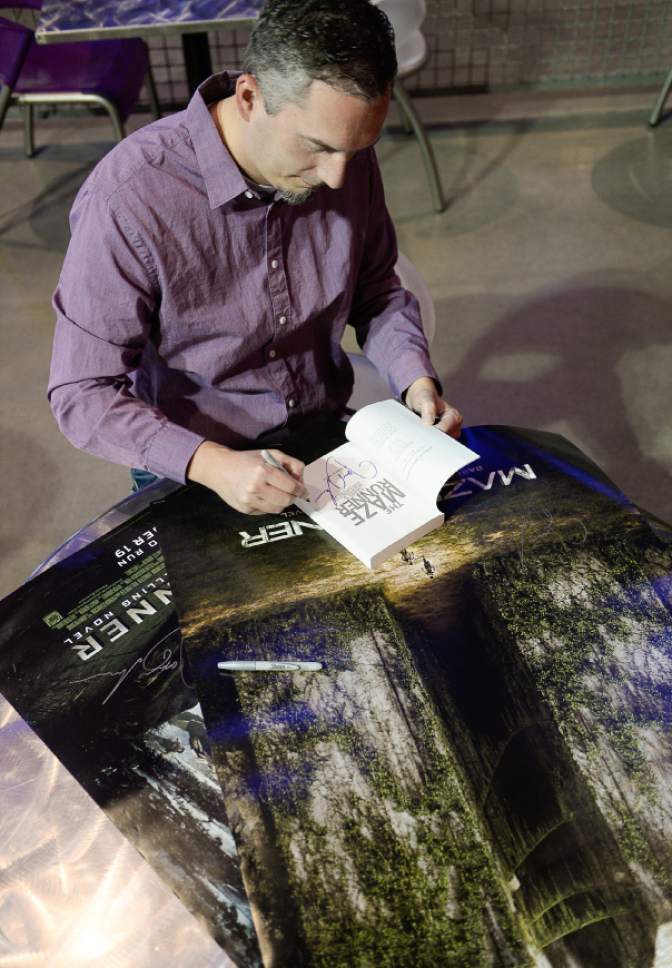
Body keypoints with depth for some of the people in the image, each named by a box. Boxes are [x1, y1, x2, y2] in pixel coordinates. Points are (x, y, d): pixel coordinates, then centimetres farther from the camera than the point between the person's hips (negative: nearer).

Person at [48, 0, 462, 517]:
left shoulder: (345, 158, -9)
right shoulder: (127, 199, -25)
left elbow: (378, 293, 6)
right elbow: (83, 394, -19)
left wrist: (418, 382, -11)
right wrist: (212, 465, -32)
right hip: (195, 473, -3)